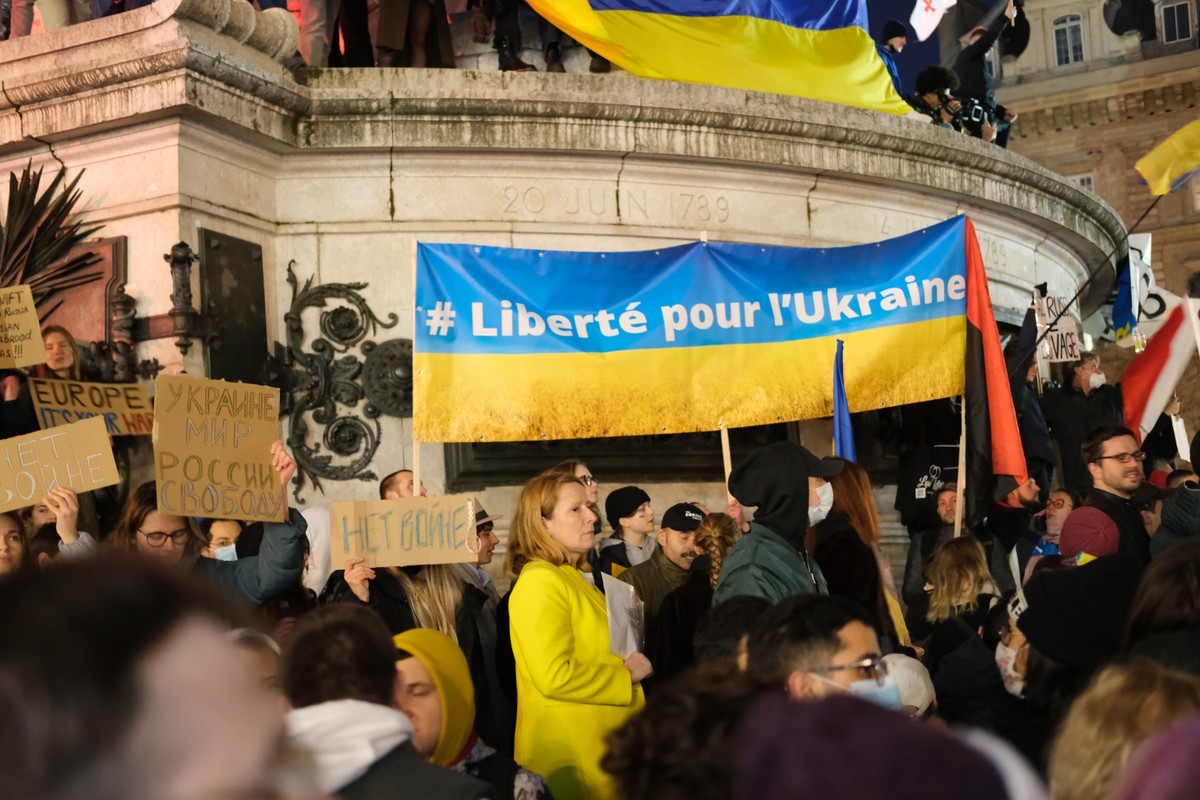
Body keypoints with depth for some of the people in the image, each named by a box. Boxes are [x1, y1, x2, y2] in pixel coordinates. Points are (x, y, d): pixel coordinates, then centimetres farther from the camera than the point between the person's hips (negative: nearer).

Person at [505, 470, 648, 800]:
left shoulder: (572, 578, 15)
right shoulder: (539, 582, -17)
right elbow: (554, 676, -26)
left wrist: (629, 668, 12)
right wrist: (626, 674, -15)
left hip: (596, 748, 10)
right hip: (572, 754, -10)